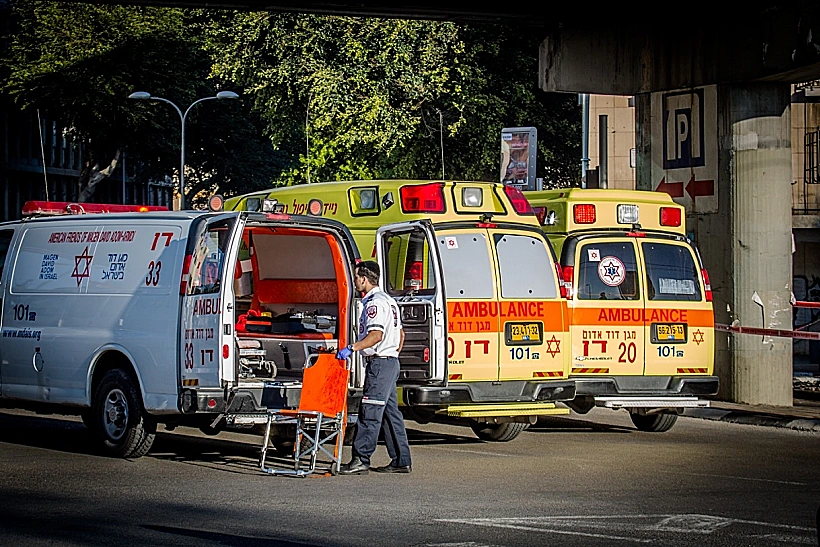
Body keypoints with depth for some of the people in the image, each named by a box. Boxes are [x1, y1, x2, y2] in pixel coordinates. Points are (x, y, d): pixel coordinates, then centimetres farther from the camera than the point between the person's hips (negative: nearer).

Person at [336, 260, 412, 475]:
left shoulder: (375, 303, -13)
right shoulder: (388, 300, 19)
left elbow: (376, 335, -25)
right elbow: (400, 334, 24)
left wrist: (352, 348, -29)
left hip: (379, 363, -11)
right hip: (390, 362, 11)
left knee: (369, 412, -10)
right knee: (390, 412, 11)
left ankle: (361, 460, -12)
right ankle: (401, 461, 12)